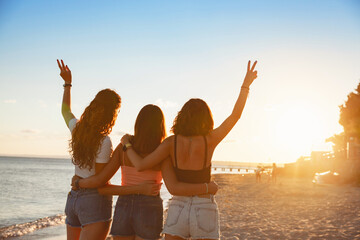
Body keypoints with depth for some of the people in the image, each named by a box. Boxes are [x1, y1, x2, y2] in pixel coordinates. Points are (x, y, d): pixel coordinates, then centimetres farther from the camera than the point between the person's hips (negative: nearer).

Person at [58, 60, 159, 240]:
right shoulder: (104, 142, -19)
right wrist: (141, 189, -22)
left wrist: (67, 83, 36)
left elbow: (65, 110, 26)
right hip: (95, 202, -8)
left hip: (73, 198, 8)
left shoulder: (77, 129, 1)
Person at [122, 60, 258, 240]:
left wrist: (127, 144, 6)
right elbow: (235, 115, -4)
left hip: (178, 209, 2)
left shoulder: (171, 142, -6)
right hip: (204, 211, -1)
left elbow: (140, 165, -11)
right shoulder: (209, 141, -8)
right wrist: (246, 84, 5)